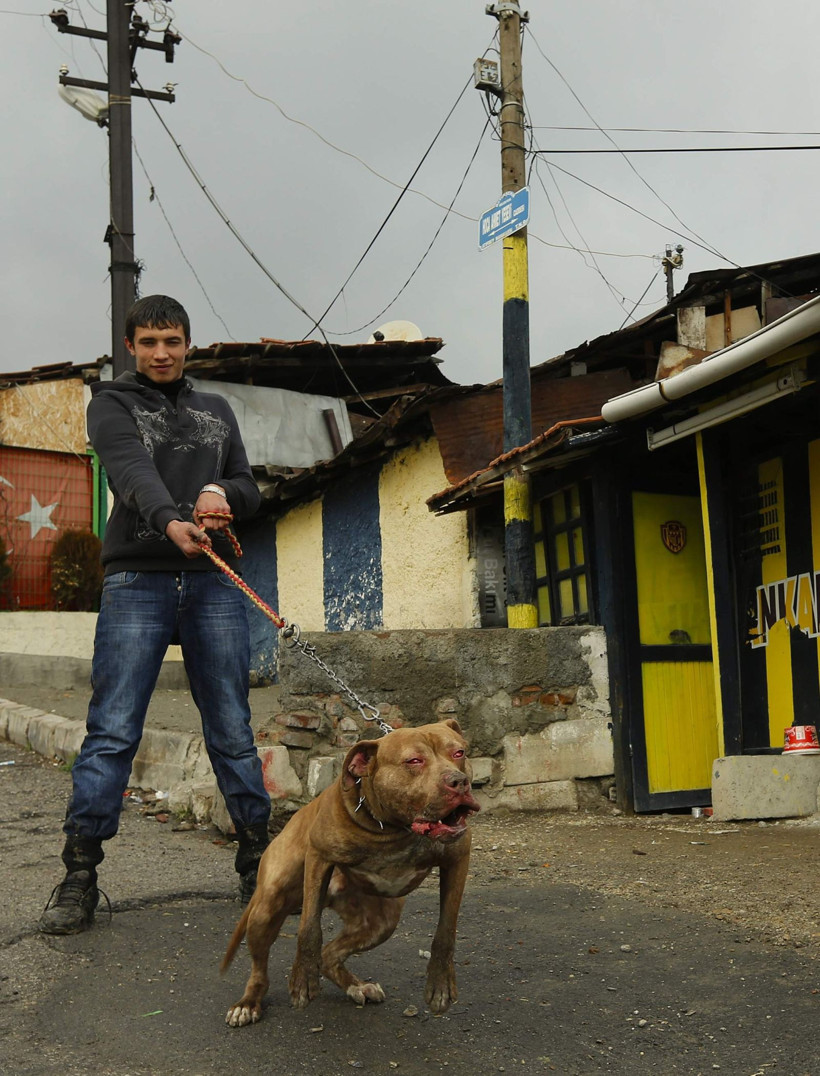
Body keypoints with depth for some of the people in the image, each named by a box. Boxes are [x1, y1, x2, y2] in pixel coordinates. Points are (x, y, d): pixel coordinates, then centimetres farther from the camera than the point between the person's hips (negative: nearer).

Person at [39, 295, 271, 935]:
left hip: (216, 583, 3)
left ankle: (258, 867, 12)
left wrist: (223, 492, -8)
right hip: (138, 580, -3)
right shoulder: (112, 403, 9)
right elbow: (132, 469, -12)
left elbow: (250, 490, 17)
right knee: (112, 733, -7)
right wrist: (171, 521, -32)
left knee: (233, 732, 4)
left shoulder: (217, 411, 21)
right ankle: (80, 879, -1)